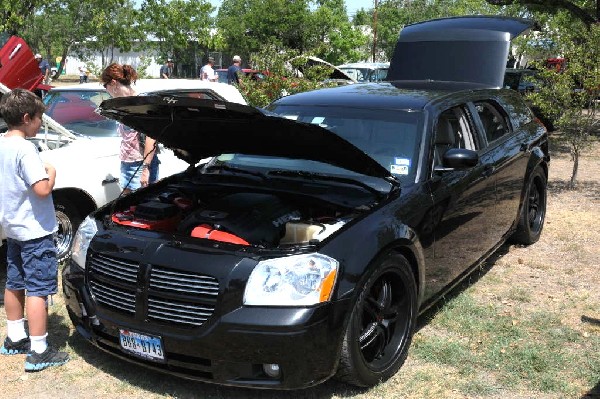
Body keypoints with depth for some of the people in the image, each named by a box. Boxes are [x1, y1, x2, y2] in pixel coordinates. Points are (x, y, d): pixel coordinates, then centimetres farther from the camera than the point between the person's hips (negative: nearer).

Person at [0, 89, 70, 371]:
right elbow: (42, 189, -26)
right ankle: (39, 353, 1)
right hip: (35, 231, -9)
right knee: (38, 289, -4)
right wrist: (51, 173, -9)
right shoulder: (25, 149, -21)